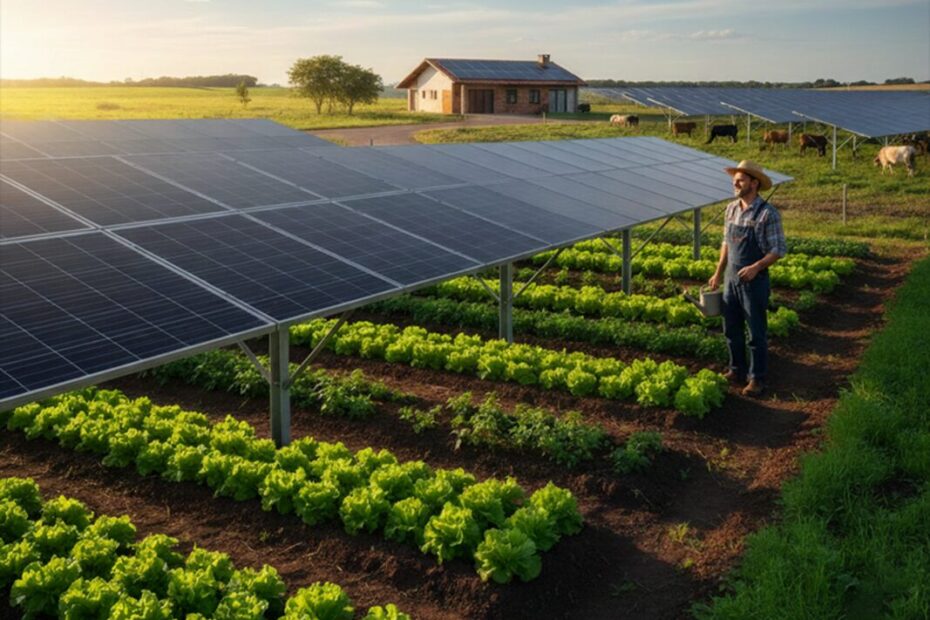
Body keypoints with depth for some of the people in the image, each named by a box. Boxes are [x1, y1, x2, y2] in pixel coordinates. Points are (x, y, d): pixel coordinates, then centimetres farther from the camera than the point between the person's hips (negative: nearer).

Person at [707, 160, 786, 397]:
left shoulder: (767, 213, -14)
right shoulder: (731, 208, 5)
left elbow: (779, 250, -13)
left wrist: (756, 267, -26)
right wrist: (718, 273, 14)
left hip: (754, 281, -6)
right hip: (731, 279, 6)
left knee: (756, 333, 3)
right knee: (732, 329, 15)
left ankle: (757, 378, 14)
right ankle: (737, 369, 31)